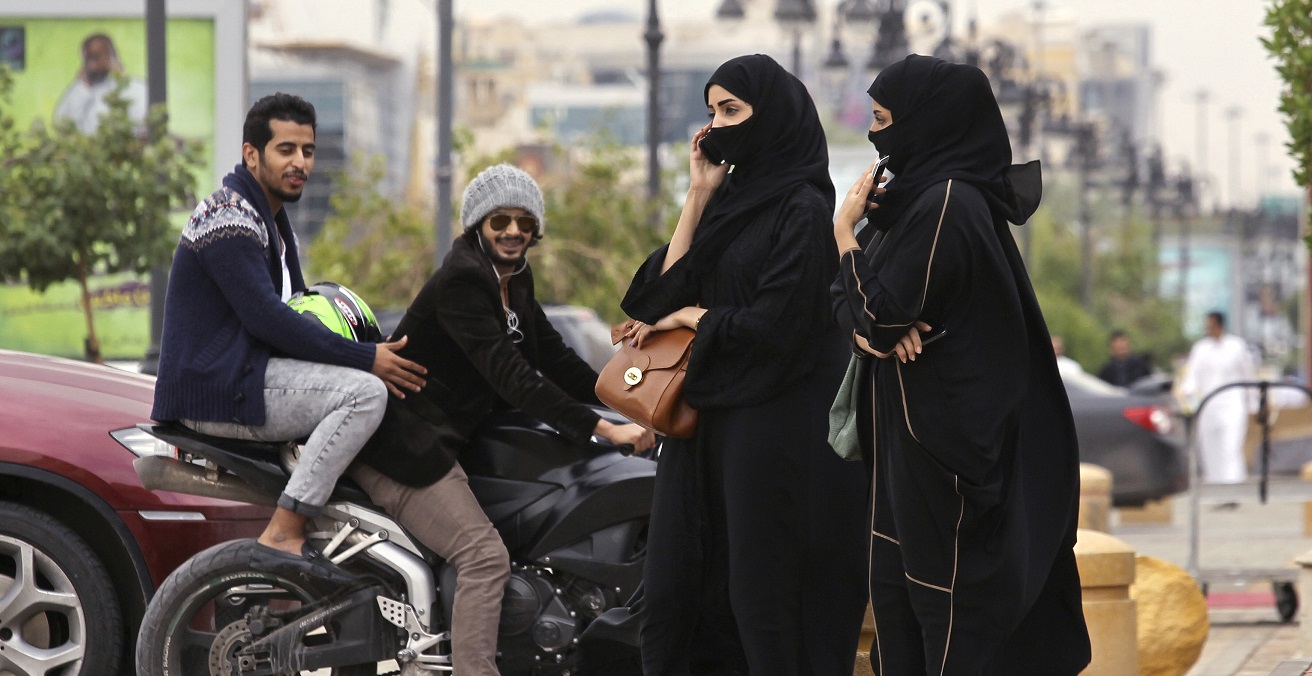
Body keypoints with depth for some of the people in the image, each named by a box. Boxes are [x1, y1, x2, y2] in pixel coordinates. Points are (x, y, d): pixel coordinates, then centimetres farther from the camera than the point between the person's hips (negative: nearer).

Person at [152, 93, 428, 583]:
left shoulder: (273, 220, 21)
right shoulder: (230, 216, -13)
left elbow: (295, 311, 23)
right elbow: (266, 318, -22)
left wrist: (373, 352, 5)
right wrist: (366, 359, -20)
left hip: (245, 372, 11)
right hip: (214, 389, -11)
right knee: (365, 393, -21)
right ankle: (282, 537, -25)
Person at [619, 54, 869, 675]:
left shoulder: (801, 209, -10)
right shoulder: (731, 198, 13)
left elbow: (773, 323, -17)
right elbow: (666, 290, 5)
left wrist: (691, 317, -2)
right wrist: (699, 195, 0)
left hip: (775, 428, -8)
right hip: (708, 419, 8)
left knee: (764, 595, -2)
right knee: (680, 586, 6)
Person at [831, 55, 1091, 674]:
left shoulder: (948, 204, -18)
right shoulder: (919, 194, 12)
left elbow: (877, 308, -17)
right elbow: (848, 302, 11)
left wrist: (845, 232, -3)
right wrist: (866, 328, -12)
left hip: (947, 437, -9)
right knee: (895, 581, 12)